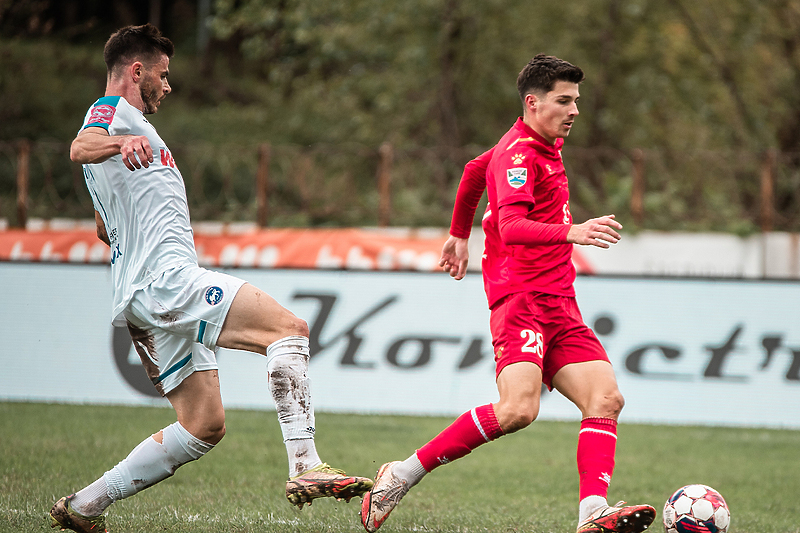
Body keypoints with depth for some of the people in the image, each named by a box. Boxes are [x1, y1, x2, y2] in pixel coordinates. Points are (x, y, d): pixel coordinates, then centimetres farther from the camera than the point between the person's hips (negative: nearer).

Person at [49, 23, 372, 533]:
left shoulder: (117, 122, 30)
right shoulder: (113, 110, -1)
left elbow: (106, 228, 42)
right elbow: (80, 147, -28)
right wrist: (121, 144, -48)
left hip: (140, 299, 11)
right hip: (167, 279, -11)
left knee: (204, 425, 8)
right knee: (289, 328, -19)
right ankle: (306, 467, -29)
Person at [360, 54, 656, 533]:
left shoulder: (543, 146, 20)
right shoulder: (518, 153, -11)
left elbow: (475, 170, 38)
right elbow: (511, 227, -28)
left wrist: (459, 235, 49)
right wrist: (572, 232, -42)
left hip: (559, 304, 10)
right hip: (521, 298, -10)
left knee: (605, 398, -8)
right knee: (518, 409, -26)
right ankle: (402, 476, -14)